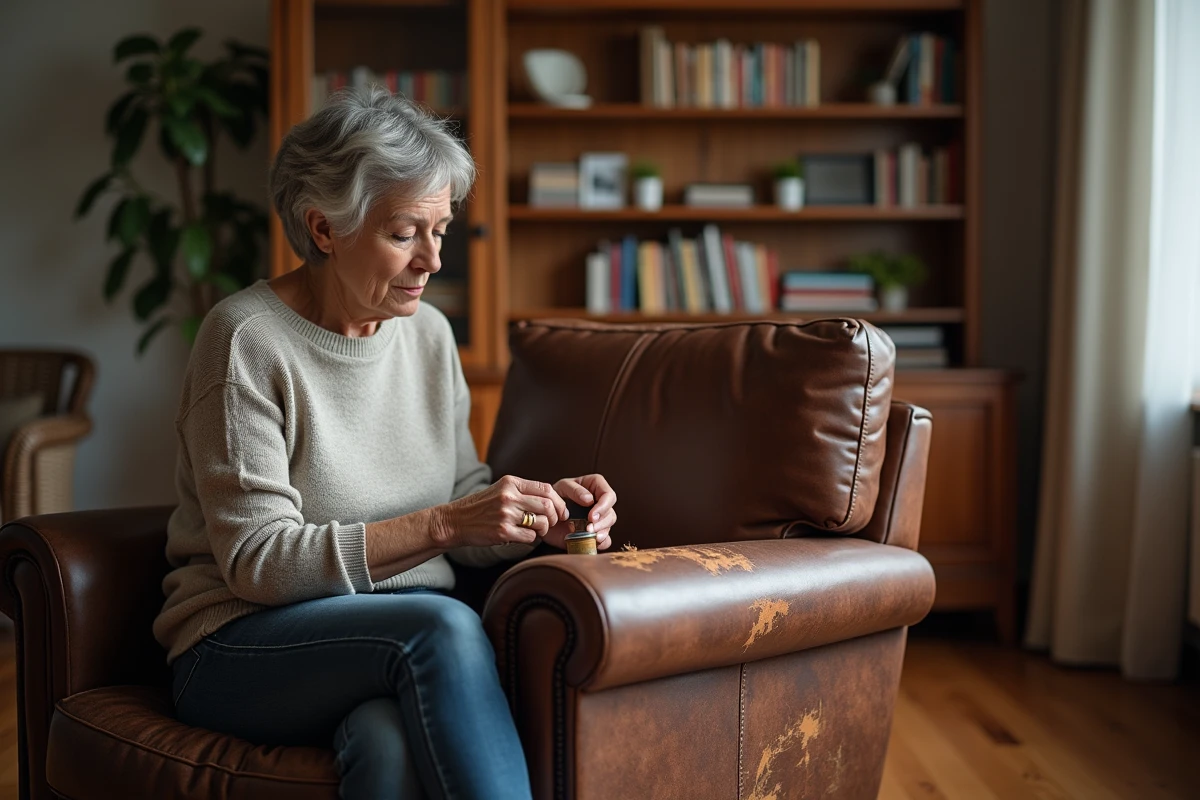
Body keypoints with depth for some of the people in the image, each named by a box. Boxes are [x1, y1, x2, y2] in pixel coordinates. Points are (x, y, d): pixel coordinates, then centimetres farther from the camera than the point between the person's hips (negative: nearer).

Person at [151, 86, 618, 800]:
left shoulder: (429, 333, 8)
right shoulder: (247, 338, -11)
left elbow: (462, 496, 13)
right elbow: (257, 562, -17)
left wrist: (543, 514, -10)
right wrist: (441, 525, -25)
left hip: (403, 644, 4)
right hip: (243, 647, -4)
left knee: (392, 741, -34)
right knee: (442, 624, -33)